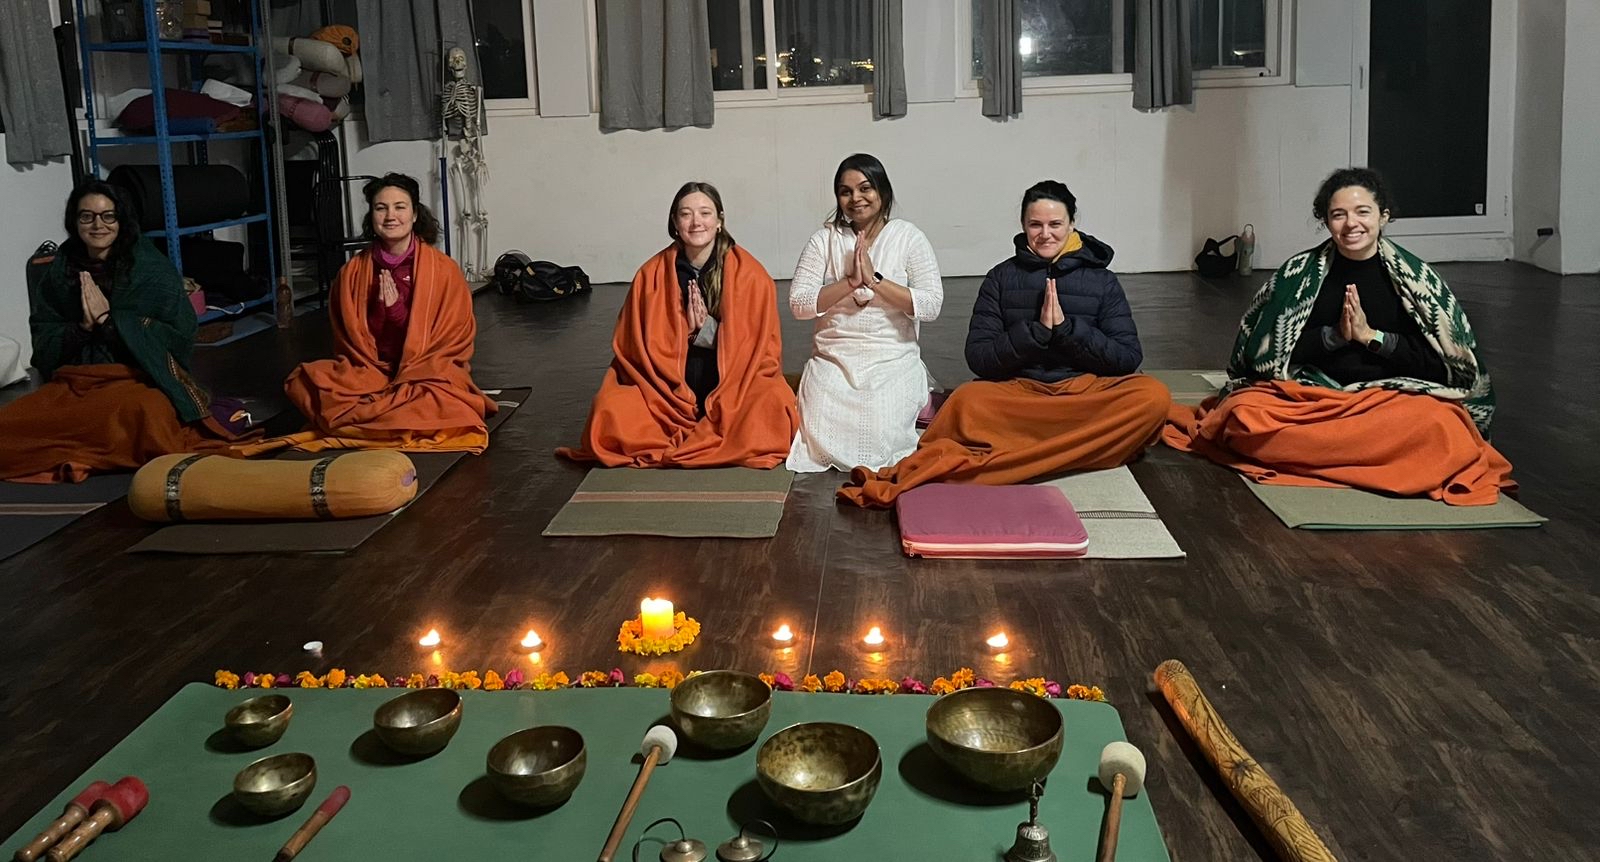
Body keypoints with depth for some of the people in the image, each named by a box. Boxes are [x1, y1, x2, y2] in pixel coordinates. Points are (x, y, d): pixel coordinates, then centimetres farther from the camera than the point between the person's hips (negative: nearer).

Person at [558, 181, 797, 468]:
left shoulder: (749, 274, -1)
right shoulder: (652, 275, 2)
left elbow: (762, 348, -1)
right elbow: (637, 347, 3)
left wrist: (708, 330, -15)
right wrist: (686, 330, -14)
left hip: (735, 387, -1)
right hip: (668, 394, 1)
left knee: (774, 403, -32)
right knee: (612, 410, -25)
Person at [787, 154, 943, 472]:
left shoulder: (908, 237, 2)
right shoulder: (824, 239, 6)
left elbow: (931, 305, -9)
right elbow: (799, 304, -4)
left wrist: (875, 280, -15)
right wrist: (850, 281, -15)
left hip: (893, 362, -1)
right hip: (832, 360, 1)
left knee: (881, 445, -20)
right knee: (822, 446, -22)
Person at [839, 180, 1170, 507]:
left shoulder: (1102, 281, 11)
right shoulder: (1002, 278, 11)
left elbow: (1128, 358, 2)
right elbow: (978, 357, 1)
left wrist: (1066, 328, -9)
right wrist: (1037, 330, -11)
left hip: (1090, 394, 3)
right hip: (1020, 392, -2)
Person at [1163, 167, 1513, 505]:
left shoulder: (1416, 277, 3)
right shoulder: (1300, 272, 4)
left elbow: (1441, 362, -1)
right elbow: (1267, 354, 0)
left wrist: (1371, 336, -10)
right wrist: (1334, 336, -12)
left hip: (1391, 397, -1)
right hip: (1308, 393, 1)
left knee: (1438, 424, -36)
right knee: (1245, 414, -30)